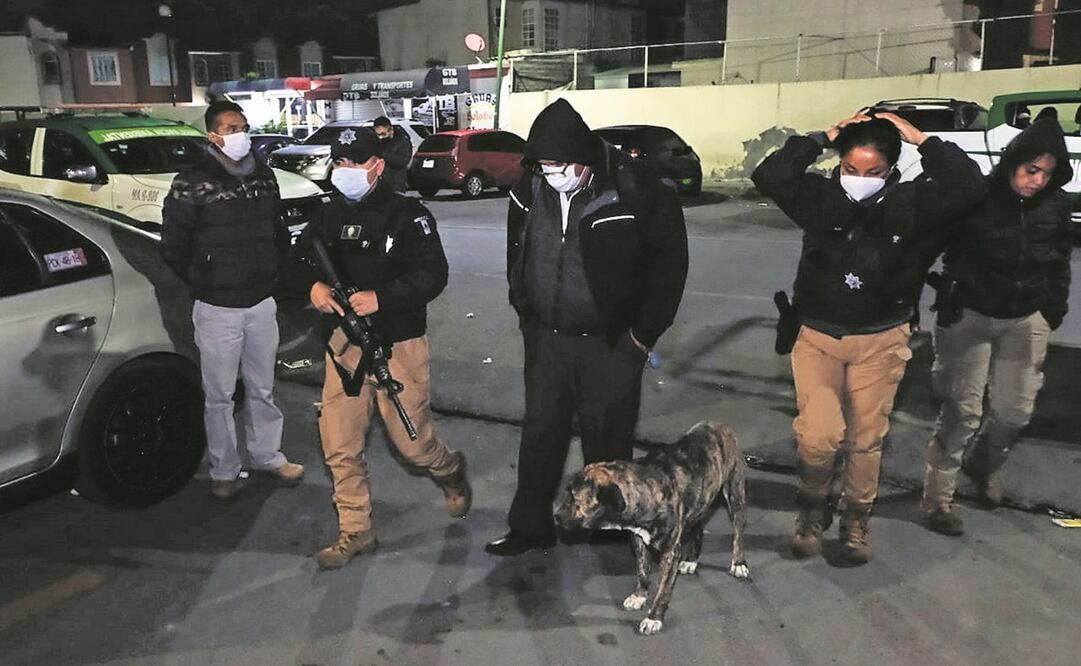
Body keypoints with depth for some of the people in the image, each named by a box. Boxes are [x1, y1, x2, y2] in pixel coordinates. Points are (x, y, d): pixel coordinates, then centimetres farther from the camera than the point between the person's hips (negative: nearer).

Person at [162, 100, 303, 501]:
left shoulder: (264, 177, 6)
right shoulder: (192, 184, -10)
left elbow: (279, 232, 17)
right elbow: (173, 247, -5)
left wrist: (273, 273, 11)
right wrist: (204, 284, 1)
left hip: (262, 303, 4)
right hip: (217, 309, -4)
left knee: (262, 388, 17)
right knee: (220, 395, 7)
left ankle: (267, 455, 32)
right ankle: (224, 470, 21)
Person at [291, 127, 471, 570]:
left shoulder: (408, 215, -8)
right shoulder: (330, 216, 10)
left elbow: (433, 275, -16)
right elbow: (300, 258, 15)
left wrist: (381, 297, -29)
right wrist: (313, 285, -8)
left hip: (397, 345, -5)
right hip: (344, 344, 5)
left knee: (411, 441, 3)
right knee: (340, 447, 6)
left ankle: (450, 472, 38)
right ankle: (355, 533, 23)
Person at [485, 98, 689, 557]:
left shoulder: (635, 190, -16)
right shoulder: (530, 192, -2)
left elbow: (668, 262, -8)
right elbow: (517, 257, 15)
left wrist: (644, 333, -8)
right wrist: (526, 313, 13)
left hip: (610, 343, -4)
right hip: (546, 339, 4)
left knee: (607, 441, 9)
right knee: (540, 433, 13)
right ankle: (529, 526, 28)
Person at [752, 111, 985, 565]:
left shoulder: (910, 203, -5)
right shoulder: (820, 197, -6)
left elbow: (968, 187, -18)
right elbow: (769, 178, -18)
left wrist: (921, 140, -14)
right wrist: (823, 138, -16)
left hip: (880, 341, 1)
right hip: (818, 337, -1)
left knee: (866, 439, 10)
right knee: (818, 435, -11)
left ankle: (856, 520, 32)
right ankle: (813, 508, 18)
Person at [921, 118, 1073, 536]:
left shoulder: (1056, 207, -1)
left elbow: (1059, 266, 11)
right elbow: (946, 254, -9)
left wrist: (1053, 315, 12)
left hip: (1026, 321, 4)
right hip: (970, 316, -4)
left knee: (1015, 411, 8)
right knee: (963, 409, -3)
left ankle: (984, 467, 38)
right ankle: (938, 497, 9)